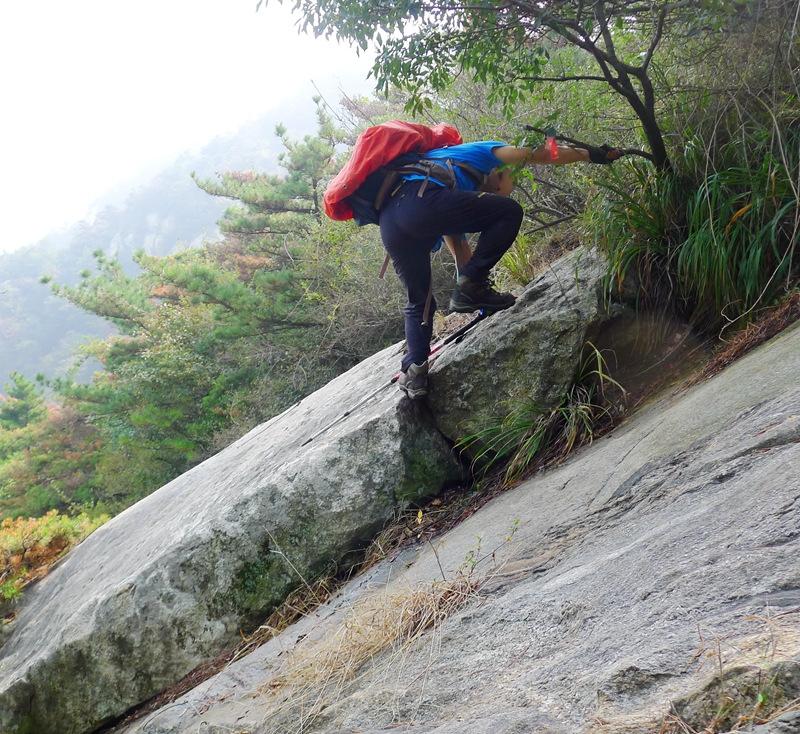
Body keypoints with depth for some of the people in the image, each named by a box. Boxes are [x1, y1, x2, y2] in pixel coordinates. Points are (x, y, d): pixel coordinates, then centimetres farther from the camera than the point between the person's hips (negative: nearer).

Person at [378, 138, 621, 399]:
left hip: (389, 224, 8)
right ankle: (470, 288, -1)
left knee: (419, 303, 22)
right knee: (509, 213, 5)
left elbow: (458, 246, 45)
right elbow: (542, 154, 21)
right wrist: (592, 154, 30)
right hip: (422, 199, -8)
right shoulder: (483, 152, 29)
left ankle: (413, 370, 2)